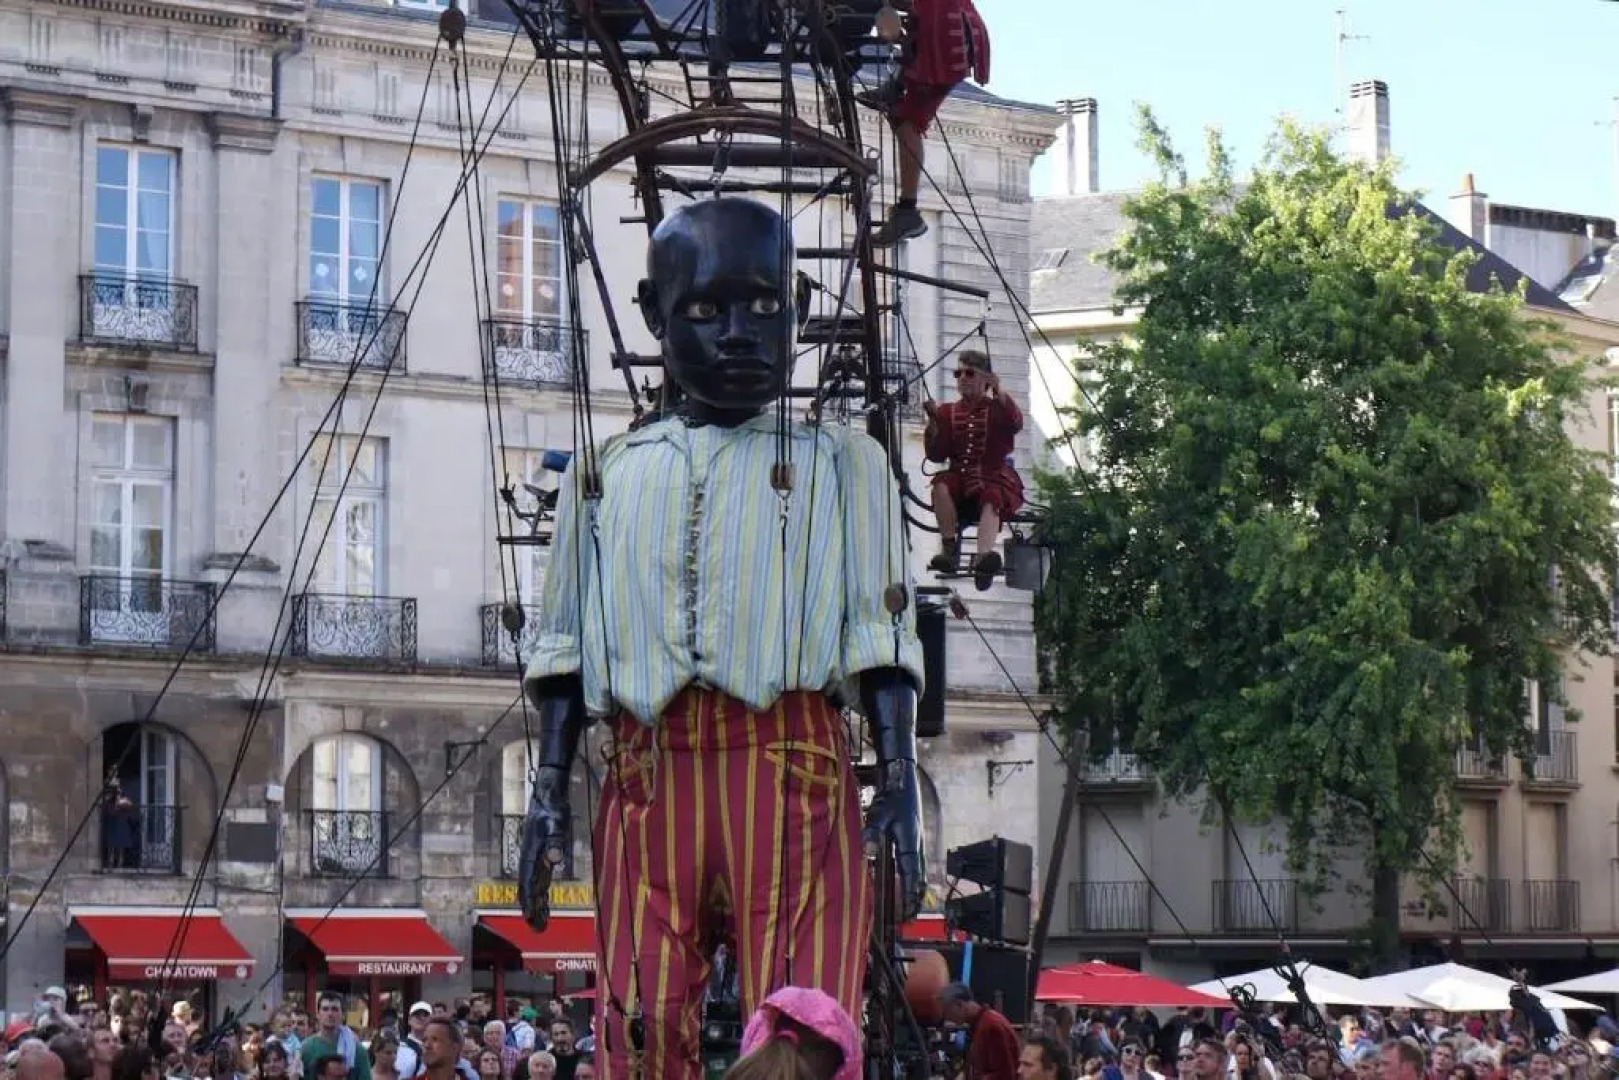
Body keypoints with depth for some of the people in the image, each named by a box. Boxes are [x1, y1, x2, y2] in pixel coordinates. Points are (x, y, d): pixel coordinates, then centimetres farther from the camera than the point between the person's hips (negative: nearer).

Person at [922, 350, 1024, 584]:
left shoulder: (998, 409, 11)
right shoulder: (948, 412, 15)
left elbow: (1016, 423, -15)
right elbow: (936, 455, 6)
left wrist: (998, 392, -28)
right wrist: (934, 423, -8)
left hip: (995, 478, -2)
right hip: (960, 477, 2)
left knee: (991, 499, -36)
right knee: (941, 486, -32)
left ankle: (984, 556, -61)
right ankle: (950, 548, -34)